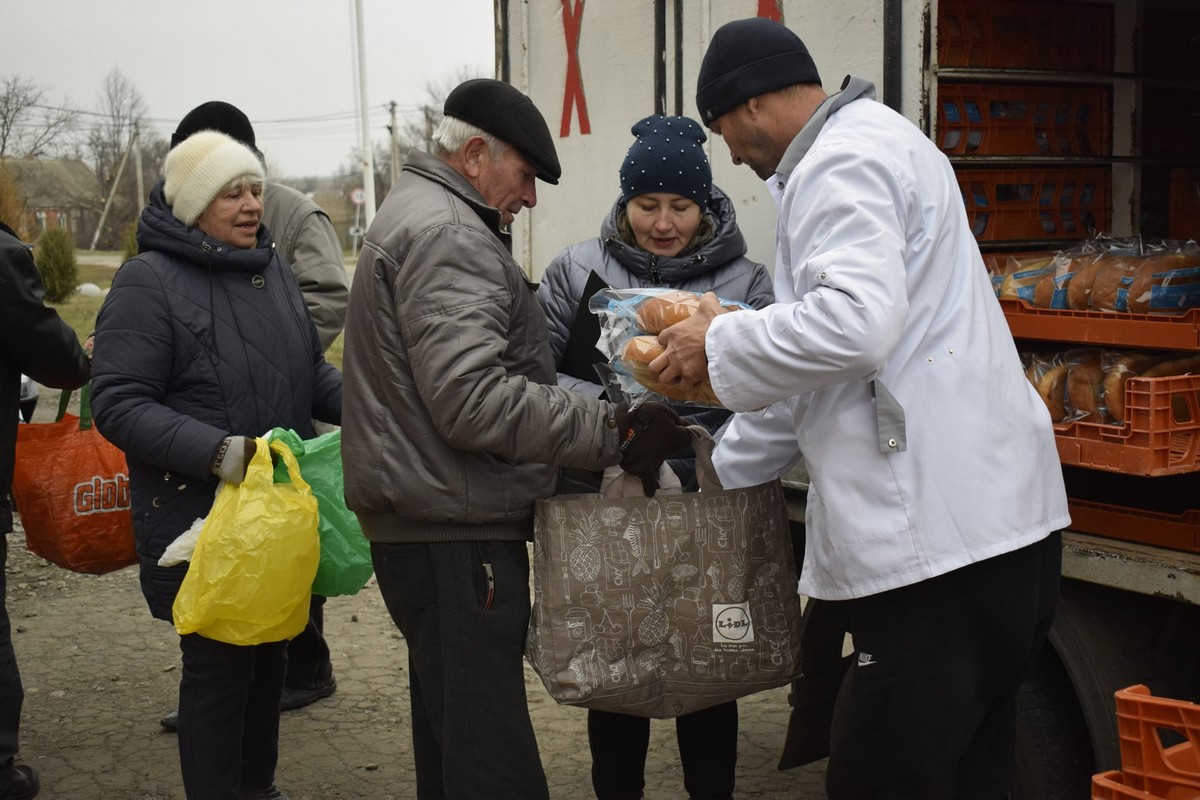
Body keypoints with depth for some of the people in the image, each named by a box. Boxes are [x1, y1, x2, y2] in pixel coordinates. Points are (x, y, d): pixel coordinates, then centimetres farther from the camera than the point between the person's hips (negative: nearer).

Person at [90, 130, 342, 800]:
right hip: (199, 515, -7)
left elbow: (312, 369, 16)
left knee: (270, 652, 18)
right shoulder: (149, 282, -12)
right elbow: (119, 403, -16)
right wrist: (215, 451, -28)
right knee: (219, 663, 1)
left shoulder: (274, 269, 7)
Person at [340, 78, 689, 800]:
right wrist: (614, 432, -22)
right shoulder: (446, 233, -13)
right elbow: (472, 398, -25)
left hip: (423, 525, 11)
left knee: (450, 730, 20)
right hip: (454, 531, -11)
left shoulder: (417, 215, 22)